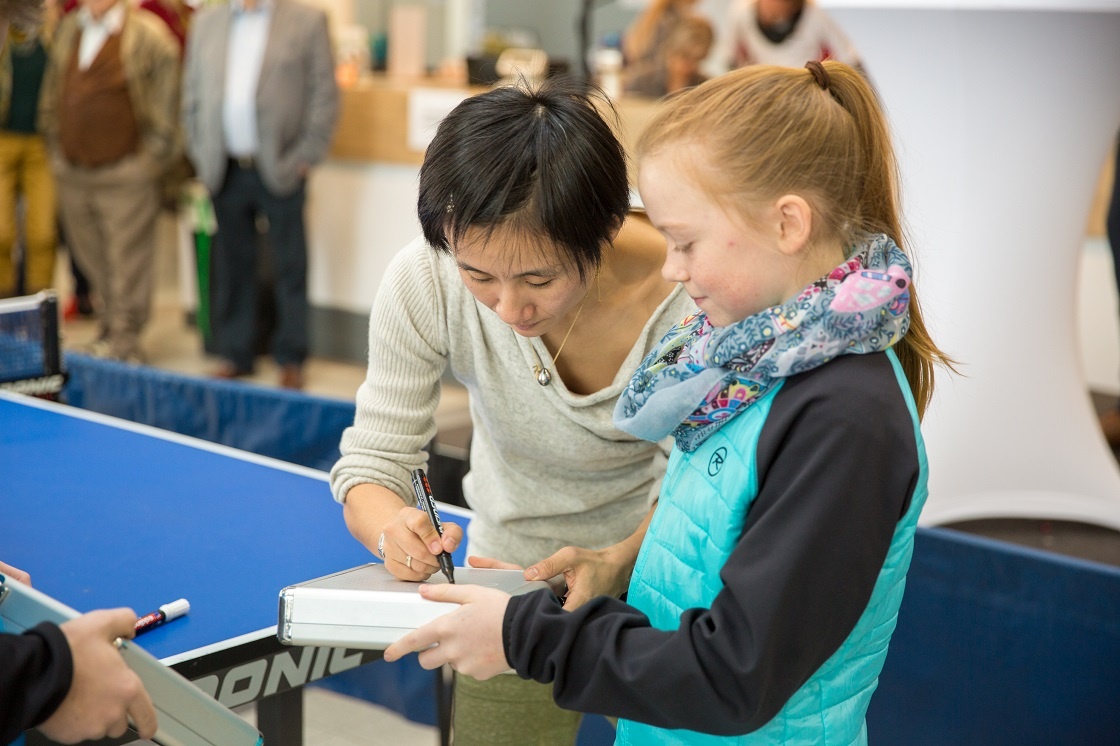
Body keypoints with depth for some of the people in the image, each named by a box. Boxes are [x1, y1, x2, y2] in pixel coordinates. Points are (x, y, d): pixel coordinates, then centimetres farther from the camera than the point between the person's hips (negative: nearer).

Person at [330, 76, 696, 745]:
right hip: (509, 581, 2)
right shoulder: (423, 284, -25)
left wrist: (618, 561, -39)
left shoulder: (686, 295, -30)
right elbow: (372, 458, -17)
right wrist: (392, 529, -40)